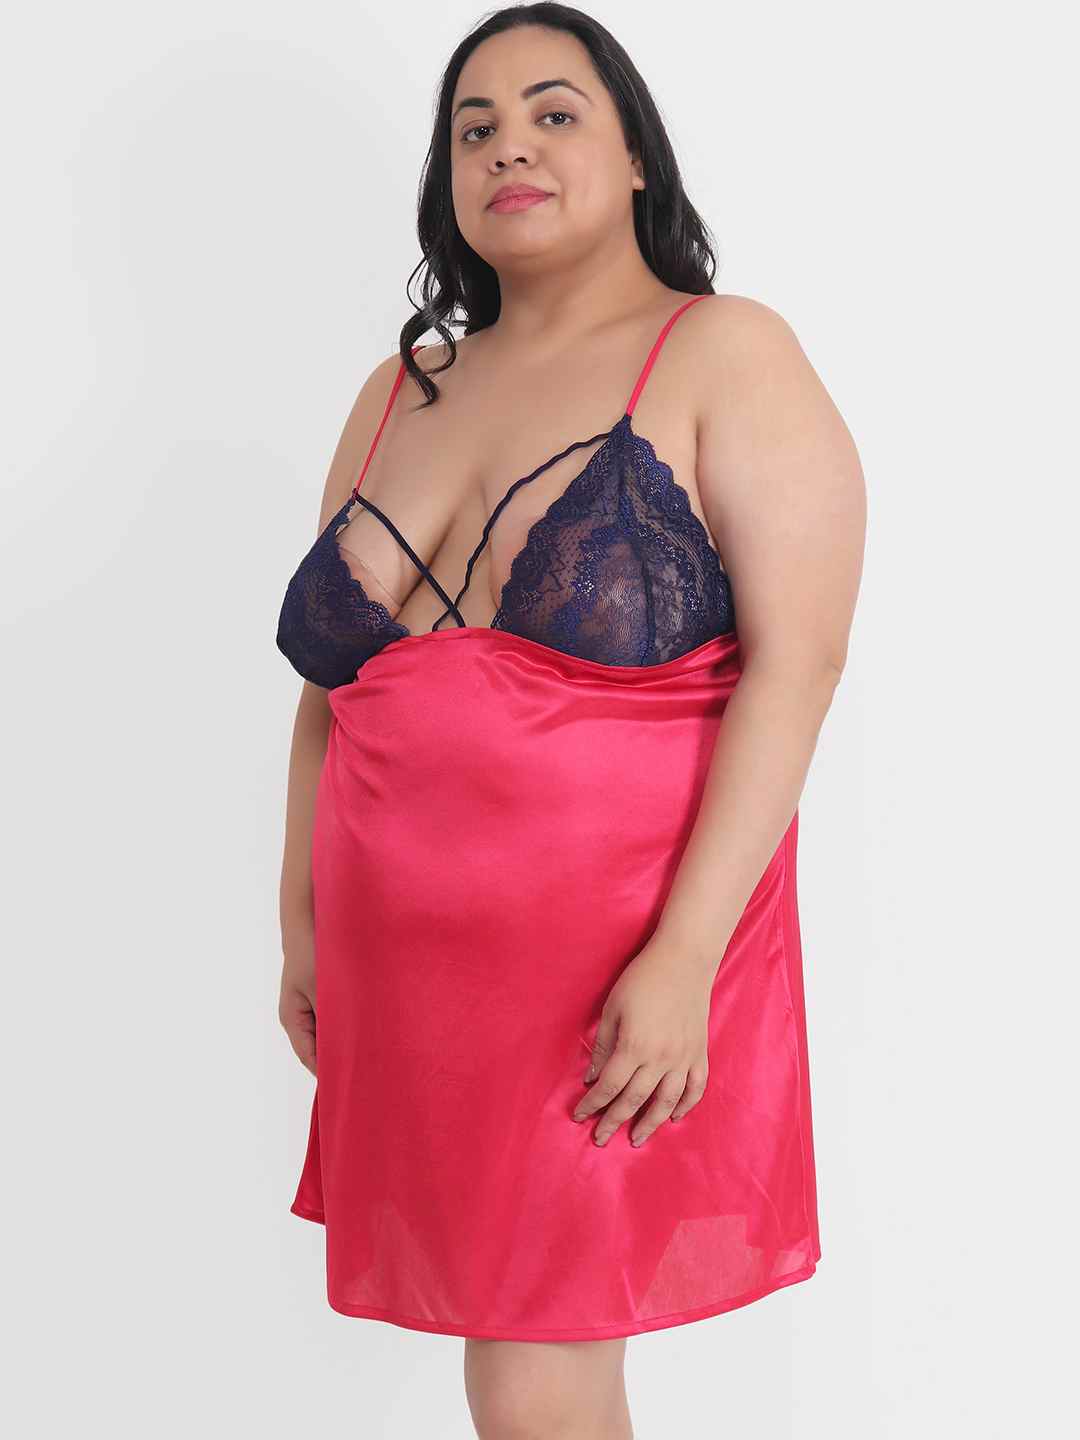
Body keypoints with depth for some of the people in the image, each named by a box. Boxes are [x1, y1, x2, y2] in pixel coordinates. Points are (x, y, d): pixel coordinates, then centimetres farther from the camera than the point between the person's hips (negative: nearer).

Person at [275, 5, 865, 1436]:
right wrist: (303, 922, 13)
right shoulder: (397, 395, 14)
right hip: (408, 969, 5)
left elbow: (795, 661, -13)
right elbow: (330, 683, 18)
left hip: (620, 965, -5)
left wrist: (685, 956, -20)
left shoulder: (723, 358, -4)